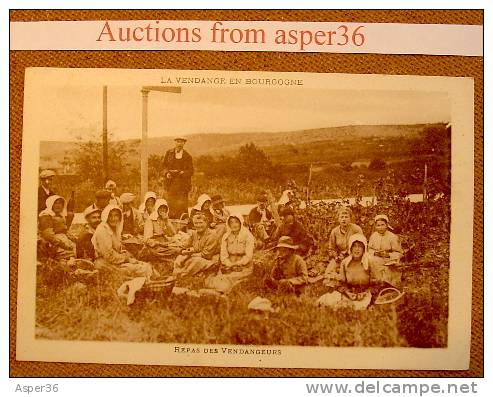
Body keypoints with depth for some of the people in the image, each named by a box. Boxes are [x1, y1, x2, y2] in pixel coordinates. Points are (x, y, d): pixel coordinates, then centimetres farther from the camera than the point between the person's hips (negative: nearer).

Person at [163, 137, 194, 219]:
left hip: (183, 183, -2)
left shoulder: (187, 156, 6)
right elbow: (165, 166, 15)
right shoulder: (169, 153, 12)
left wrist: (182, 173, -16)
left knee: (182, 204, -6)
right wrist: (167, 173, -6)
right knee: (171, 203, 0)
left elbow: (191, 171, 2)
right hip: (171, 182, 2)